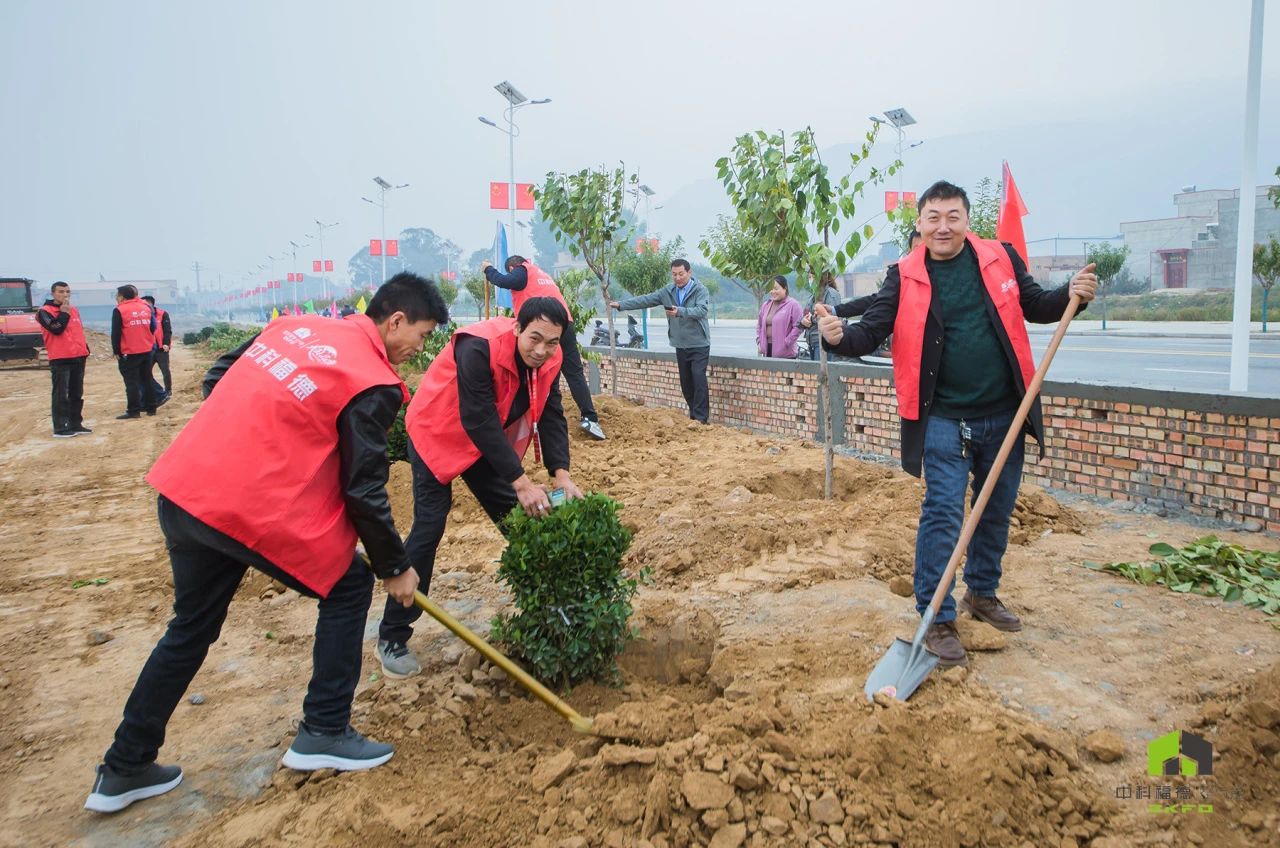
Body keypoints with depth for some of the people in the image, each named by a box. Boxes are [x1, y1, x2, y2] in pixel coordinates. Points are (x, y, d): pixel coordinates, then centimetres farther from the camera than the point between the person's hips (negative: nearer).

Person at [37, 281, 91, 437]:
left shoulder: (74, 310, 16)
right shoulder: (45, 311, -5)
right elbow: (56, 329, -20)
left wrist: (85, 347, 17)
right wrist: (64, 313, -13)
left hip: (78, 357, 7)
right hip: (60, 359, -7)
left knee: (77, 394, 10)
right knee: (61, 394, -6)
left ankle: (76, 424, 18)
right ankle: (60, 428, -4)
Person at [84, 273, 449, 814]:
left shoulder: (295, 325, 14)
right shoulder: (373, 383, -8)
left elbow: (216, 379, 21)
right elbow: (364, 491, -7)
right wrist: (395, 567, 5)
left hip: (181, 489, 8)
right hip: (257, 510, -8)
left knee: (191, 628, 24)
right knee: (347, 586, 13)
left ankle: (123, 771, 35)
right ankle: (323, 734, 17)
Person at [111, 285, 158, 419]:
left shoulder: (119, 310, -10)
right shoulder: (146, 307, 7)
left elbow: (115, 333, -11)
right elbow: (153, 327, 14)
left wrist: (116, 351, -4)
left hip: (129, 352, -6)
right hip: (146, 350, 6)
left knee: (131, 382, -2)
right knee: (147, 379, 13)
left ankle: (133, 411, -3)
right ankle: (151, 408, 15)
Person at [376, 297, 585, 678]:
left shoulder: (548, 358, -13)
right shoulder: (479, 348, -35)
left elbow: (551, 415, -12)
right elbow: (479, 421, -36)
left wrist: (561, 474, -26)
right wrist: (521, 481, -37)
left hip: (488, 440, 7)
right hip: (439, 435, -7)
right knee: (428, 528, -11)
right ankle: (392, 638, 0)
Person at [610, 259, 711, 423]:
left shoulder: (700, 290, -9)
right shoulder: (667, 292, 6)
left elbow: (701, 310, -24)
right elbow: (645, 300, 5)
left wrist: (680, 311, -38)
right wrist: (621, 304, -2)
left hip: (699, 344, -5)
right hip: (680, 345, 5)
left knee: (699, 378, -13)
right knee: (685, 381, 9)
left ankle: (701, 417, -10)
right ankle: (694, 414, 19)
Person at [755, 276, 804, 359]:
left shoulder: (792, 305, -5)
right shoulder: (765, 305, 16)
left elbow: (798, 326, -12)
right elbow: (759, 325, 23)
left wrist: (786, 343, -14)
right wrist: (759, 342, 12)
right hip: (767, 350, 6)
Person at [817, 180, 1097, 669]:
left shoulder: (1001, 259, 3)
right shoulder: (905, 277, -4)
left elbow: (1033, 306, 15)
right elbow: (872, 332, -8)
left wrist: (1072, 296, -4)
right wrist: (840, 337, -29)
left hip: (1004, 415, 4)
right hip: (945, 421, -3)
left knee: (996, 513, 16)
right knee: (942, 514, -6)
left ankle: (982, 595, 36)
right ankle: (937, 620, 4)